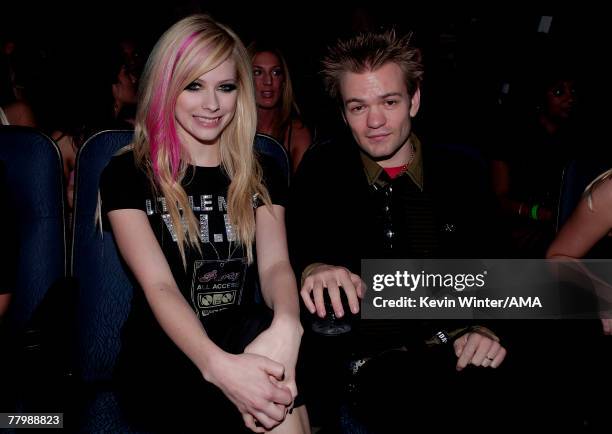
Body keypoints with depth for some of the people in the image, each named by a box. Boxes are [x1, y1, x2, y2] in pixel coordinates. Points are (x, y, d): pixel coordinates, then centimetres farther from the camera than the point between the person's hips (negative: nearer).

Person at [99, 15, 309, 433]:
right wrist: (217, 365, -35)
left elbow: (276, 264, -7)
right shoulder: (127, 174, 0)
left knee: (265, 330, -33)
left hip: (242, 341, 3)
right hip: (163, 360, -2)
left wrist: (286, 327, -33)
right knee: (257, 330, -34)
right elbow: (158, 286, -14)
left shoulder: (261, 176, 10)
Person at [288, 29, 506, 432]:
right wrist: (310, 269, -24)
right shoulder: (320, 173, 5)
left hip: (446, 366, 1)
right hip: (351, 372, -1)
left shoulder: (458, 178, 7)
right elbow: (288, 250, -2)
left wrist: (485, 329, -8)